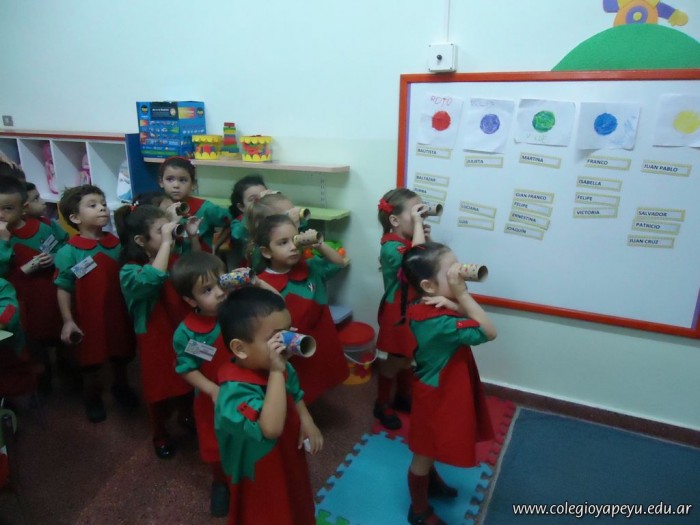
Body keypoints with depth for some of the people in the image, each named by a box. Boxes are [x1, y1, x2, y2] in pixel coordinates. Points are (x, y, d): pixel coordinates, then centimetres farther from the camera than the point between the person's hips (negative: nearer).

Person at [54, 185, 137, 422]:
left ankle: (121, 387, 47)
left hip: (119, 312, 4)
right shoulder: (69, 252, -14)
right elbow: (63, 289, -10)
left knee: (121, 356, 21)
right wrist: (68, 321, -12)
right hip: (88, 317, -3)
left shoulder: (116, 244, -3)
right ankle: (92, 398, 39)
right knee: (91, 362, 14)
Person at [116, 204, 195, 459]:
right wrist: (166, 241, -40)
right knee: (160, 389, 13)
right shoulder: (130, 272, -20)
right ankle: (160, 435, 39)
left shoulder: (176, 260, -2)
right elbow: (153, 279, -43)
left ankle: (187, 416, 52)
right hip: (156, 338, -5)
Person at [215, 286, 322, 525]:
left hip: (290, 464, 7)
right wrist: (276, 373, -48)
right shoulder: (235, 391, -37)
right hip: (262, 480, -7)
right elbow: (271, 428, -48)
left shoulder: (281, 369, -11)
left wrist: (306, 421, -8)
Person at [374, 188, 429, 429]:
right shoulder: (391, 246, -25)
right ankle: (382, 404, 29)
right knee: (394, 361, 9)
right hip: (397, 313, -8)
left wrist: (427, 237, -6)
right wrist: (418, 225, -35)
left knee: (407, 357, 23)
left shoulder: (409, 240, 1)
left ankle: (404, 396, 44)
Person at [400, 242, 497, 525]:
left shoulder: (426, 306, -7)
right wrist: (461, 295, -31)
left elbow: (469, 319, -4)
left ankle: (431, 481, 57)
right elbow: (489, 332, -31)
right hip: (437, 395, -9)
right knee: (424, 454, 14)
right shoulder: (436, 321, -35)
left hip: (440, 388, 9)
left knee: (432, 447, 32)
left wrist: (453, 303, -24)